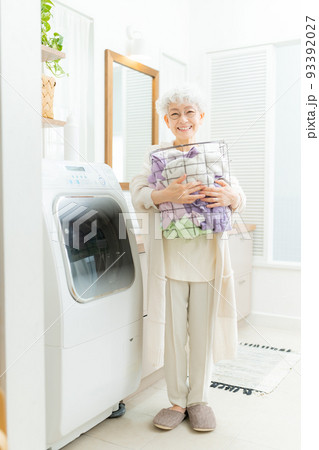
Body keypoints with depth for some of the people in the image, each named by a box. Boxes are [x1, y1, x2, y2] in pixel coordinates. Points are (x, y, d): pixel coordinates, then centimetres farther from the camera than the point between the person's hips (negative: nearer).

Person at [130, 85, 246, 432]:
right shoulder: (156, 154, 7)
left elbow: (239, 200, 6)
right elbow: (137, 196, -6)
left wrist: (231, 197, -18)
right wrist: (165, 195, -26)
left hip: (208, 255, 1)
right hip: (171, 255, -1)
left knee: (203, 332, 8)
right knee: (174, 333, 7)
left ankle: (198, 400, 27)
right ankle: (176, 401, 25)